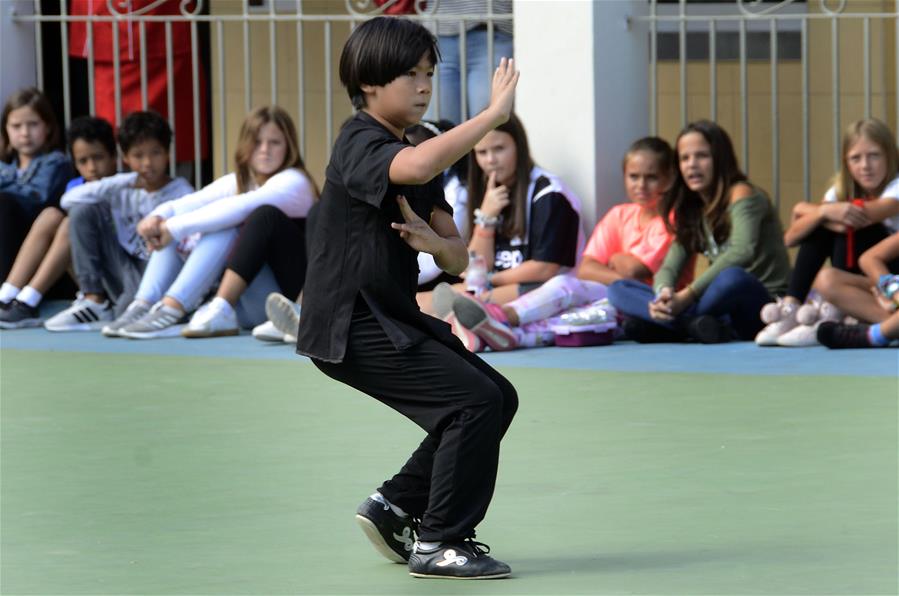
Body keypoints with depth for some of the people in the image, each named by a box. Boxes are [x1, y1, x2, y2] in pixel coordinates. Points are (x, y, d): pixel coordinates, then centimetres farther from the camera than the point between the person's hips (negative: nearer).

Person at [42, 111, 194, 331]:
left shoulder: (181, 192, -2)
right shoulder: (123, 190, 7)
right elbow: (69, 200, -5)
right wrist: (122, 182, -11)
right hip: (124, 270, 5)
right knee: (84, 210, -8)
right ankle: (94, 302, -10)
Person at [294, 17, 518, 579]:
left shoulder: (420, 157, 15)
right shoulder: (360, 145, -14)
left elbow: (459, 260, 9)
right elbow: (414, 168, -39)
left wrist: (435, 242, -14)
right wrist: (494, 113, -35)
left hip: (393, 320, 10)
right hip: (348, 328, -10)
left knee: (499, 397, 10)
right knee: (476, 400, -16)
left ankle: (397, 505, 18)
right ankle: (439, 543, -6)